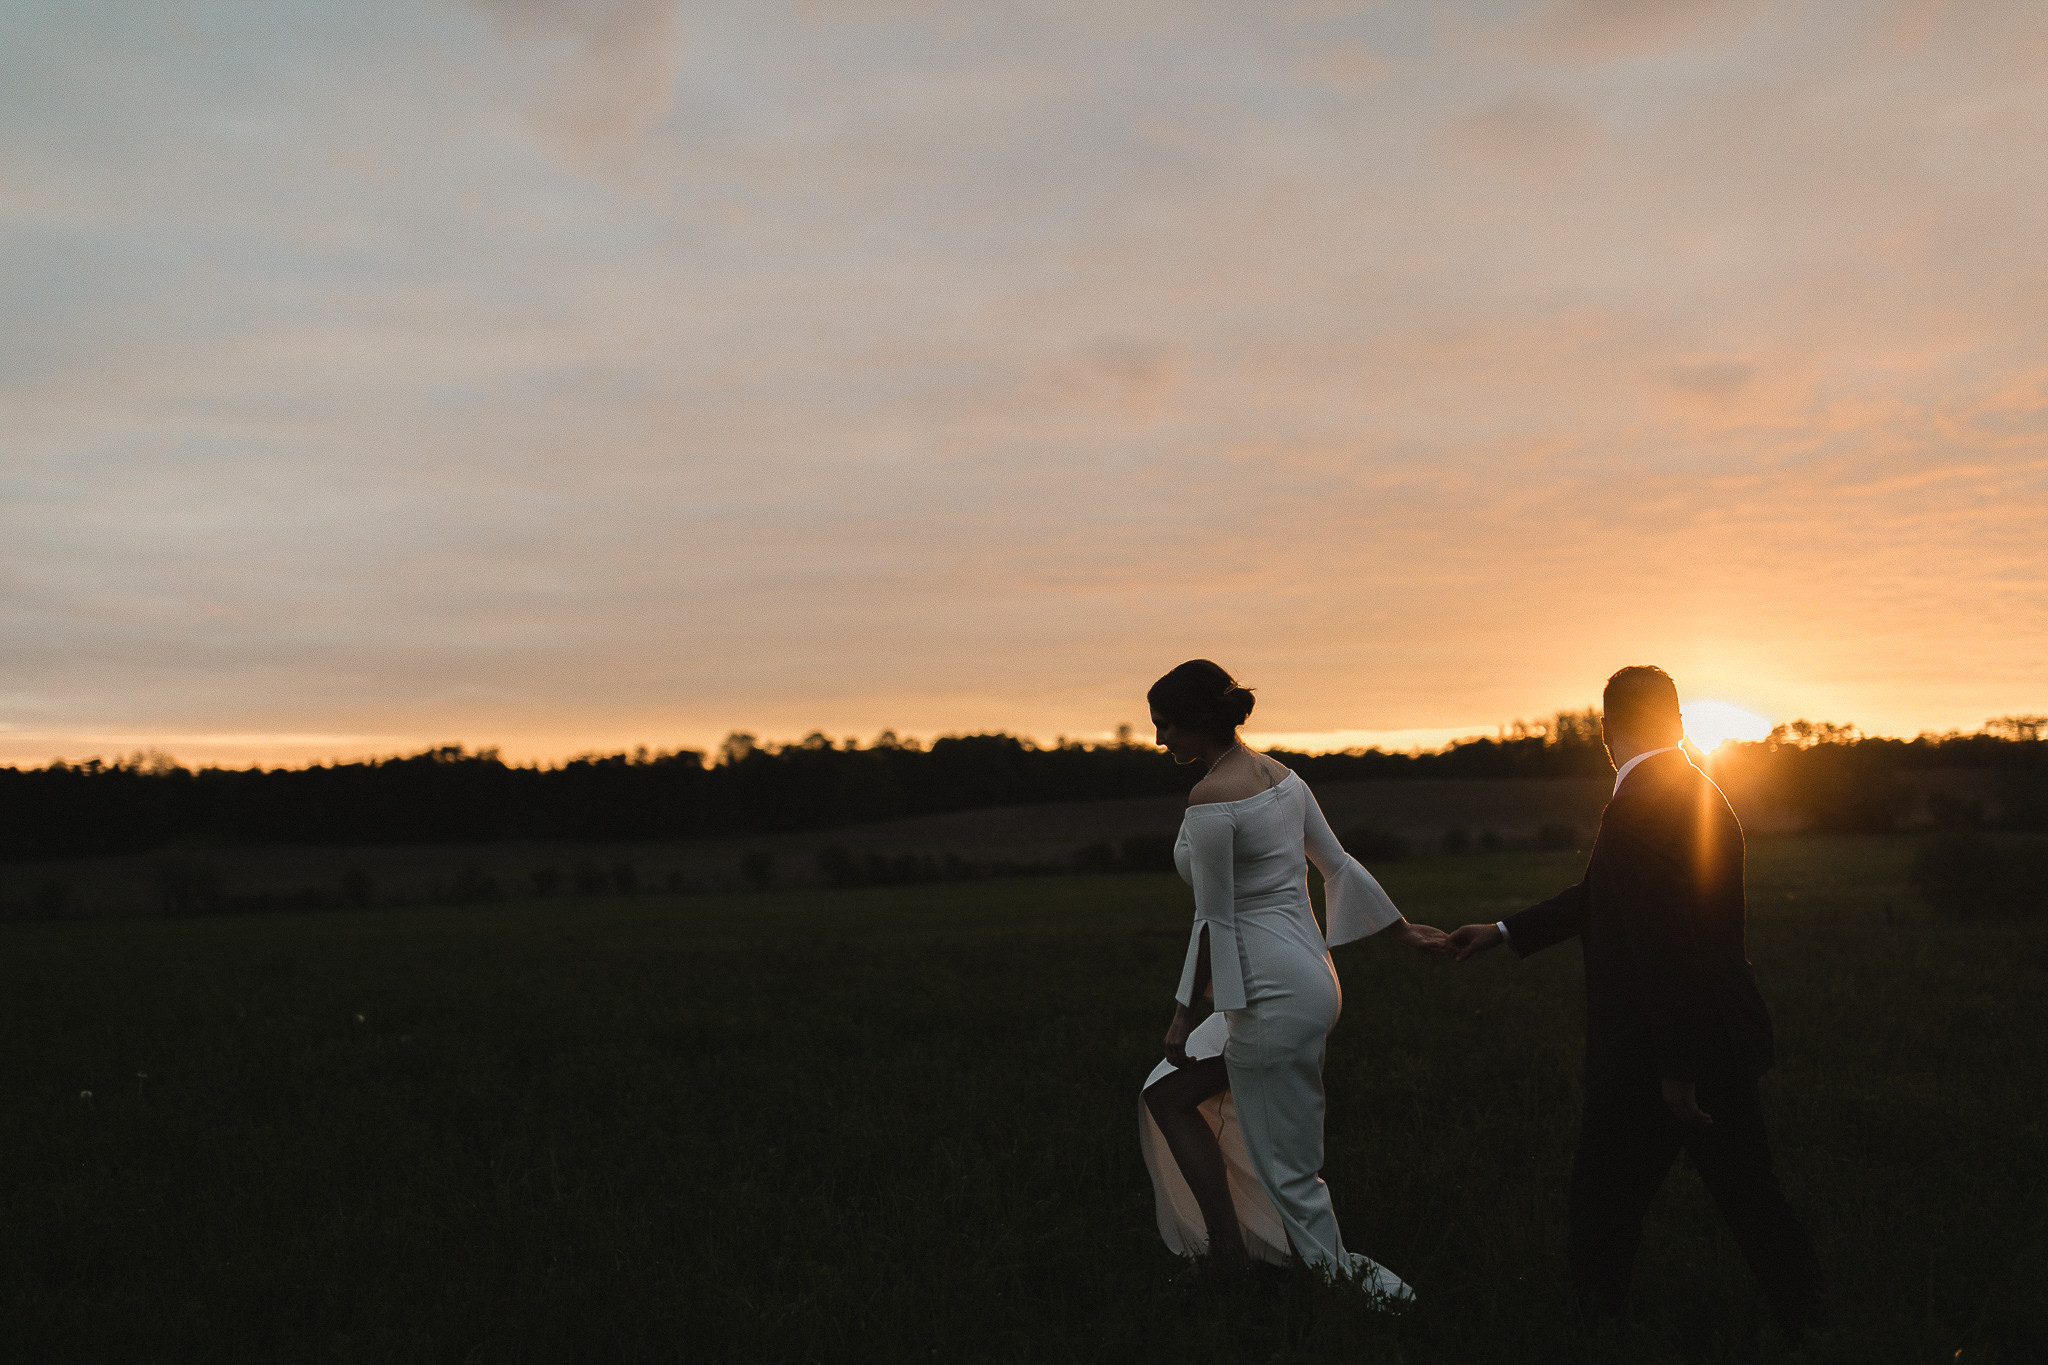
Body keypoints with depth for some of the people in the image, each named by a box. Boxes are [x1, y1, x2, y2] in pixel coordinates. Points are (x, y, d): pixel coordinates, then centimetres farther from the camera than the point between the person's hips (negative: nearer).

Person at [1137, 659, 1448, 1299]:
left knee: (1287, 1173, 3)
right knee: (1166, 1095, 20)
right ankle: (1227, 1249, 26)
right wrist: (1404, 930, 25)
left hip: (1271, 996, -10)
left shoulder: (1209, 800, -18)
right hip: (1309, 978, 10)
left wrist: (1183, 1014, -7)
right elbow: (1340, 865, 14)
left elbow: (1214, 920, -16)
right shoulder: (1280, 775, 8)